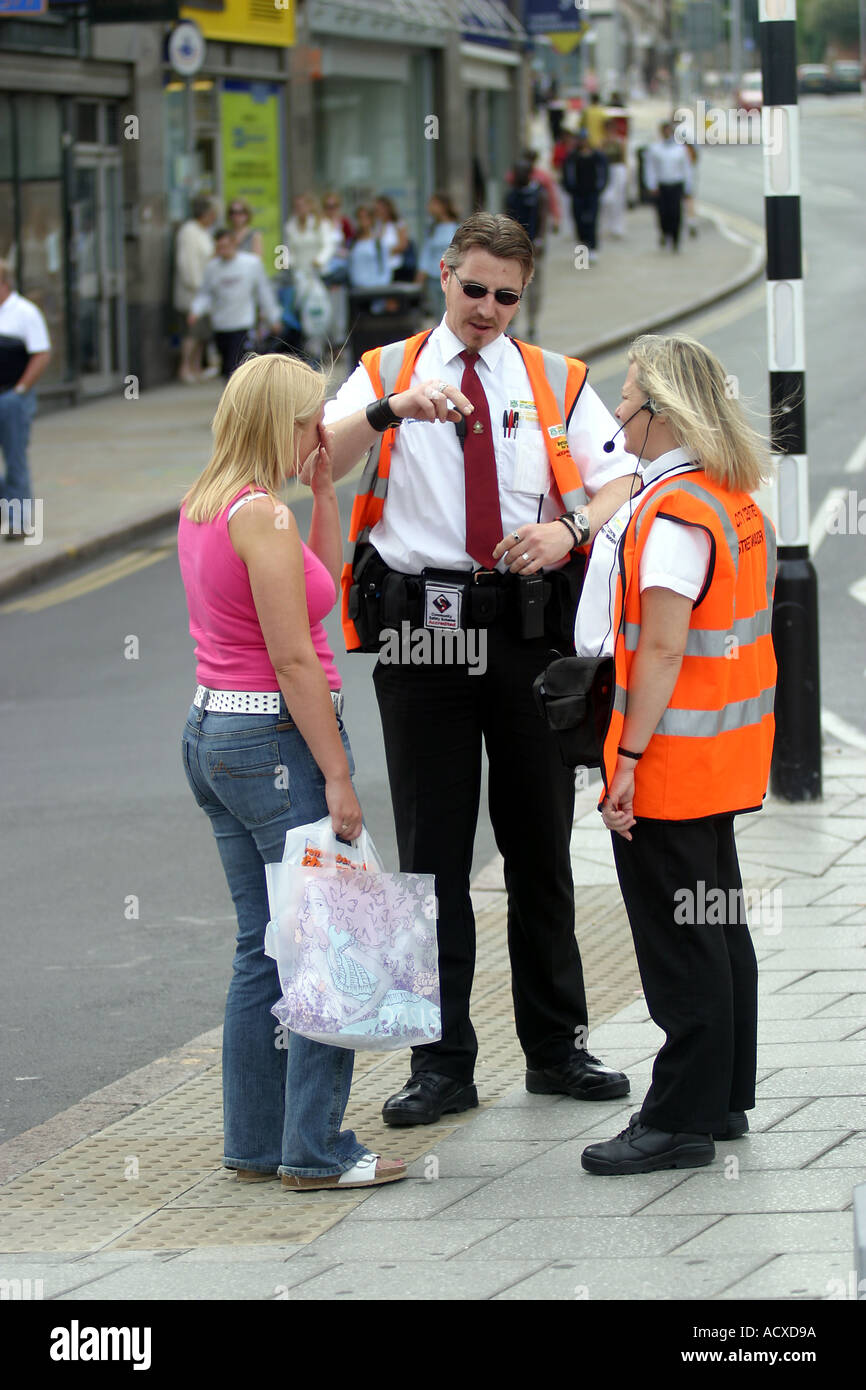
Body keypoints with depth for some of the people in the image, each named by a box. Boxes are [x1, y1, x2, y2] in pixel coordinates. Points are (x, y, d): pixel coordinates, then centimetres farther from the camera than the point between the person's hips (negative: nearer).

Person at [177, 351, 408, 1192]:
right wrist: (338, 777, -16)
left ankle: (255, 1142, 17)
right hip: (275, 740, -10)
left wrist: (324, 487, 16)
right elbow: (294, 659, -19)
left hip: (212, 733, 10)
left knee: (264, 948, 14)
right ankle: (315, 1150, -2)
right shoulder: (261, 516, -17)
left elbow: (318, 582, 22)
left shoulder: (202, 505, 11)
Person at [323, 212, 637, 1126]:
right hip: (418, 625, -1)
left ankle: (556, 1047, 19)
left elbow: (621, 484, 3)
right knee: (432, 849, 1)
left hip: (530, 626, 1)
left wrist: (570, 529, -18)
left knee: (541, 843, 8)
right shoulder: (387, 372, 6)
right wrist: (391, 408, -27)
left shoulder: (558, 383, 10)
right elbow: (319, 461, -10)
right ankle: (441, 1063, 6)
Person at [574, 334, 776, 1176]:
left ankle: (681, 1120, 1)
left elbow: (662, 650, -23)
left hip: (670, 758, -10)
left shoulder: (674, 515, -20)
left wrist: (629, 758, -22)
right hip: (720, 759, 10)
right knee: (716, 925, 17)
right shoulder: (735, 503, 11)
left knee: (678, 945, -4)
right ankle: (724, 1099, 26)